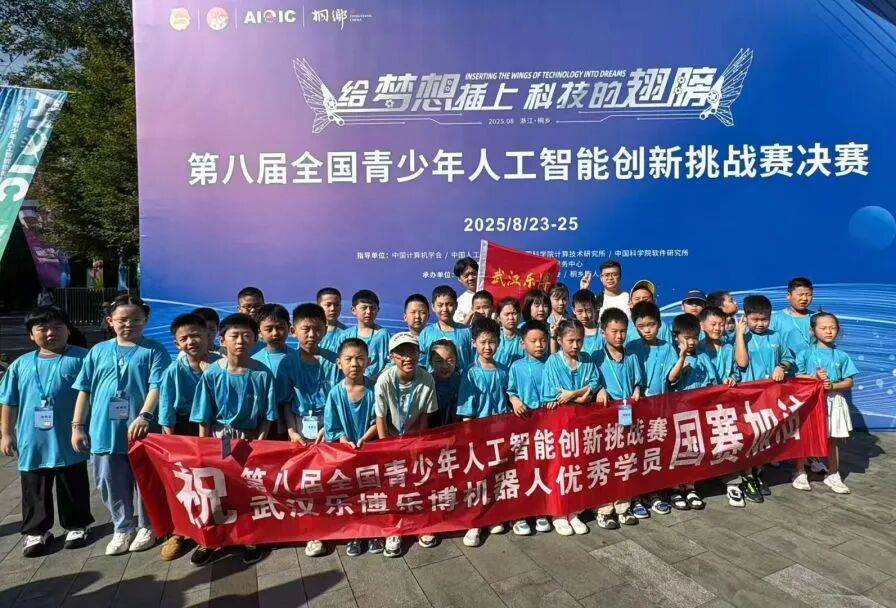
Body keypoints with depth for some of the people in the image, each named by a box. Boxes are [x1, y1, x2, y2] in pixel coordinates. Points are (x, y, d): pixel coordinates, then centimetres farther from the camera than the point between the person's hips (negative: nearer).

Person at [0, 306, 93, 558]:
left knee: (73, 487, 12)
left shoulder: (81, 358, -7)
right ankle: (36, 531, 30)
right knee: (34, 490, 14)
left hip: (69, 442, -3)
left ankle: (76, 526, 29)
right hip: (32, 443, 3)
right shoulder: (21, 365, 4)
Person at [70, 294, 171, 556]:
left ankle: (146, 526, 28)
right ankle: (123, 528, 31)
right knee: (110, 483, 13)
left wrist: (144, 416, -26)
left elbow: (157, 386, -13)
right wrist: (77, 426, 7)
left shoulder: (154, 351, -4)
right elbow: (84, 389, 10)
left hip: (140, 431, -3)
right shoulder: (99, 351, 8)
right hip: (105, 432, 4)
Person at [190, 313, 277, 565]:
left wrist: (258, 442, -10)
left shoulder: (263, 373, -11)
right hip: (219, 437, 1)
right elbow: (204, 418, -4)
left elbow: (267, 416, -4)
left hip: (250, 438, 0)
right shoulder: (212, 374, -10)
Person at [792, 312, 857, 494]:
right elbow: (796, 376, -4)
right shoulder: (806, 353, -4)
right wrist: (814, 377, -20)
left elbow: (848, 382, 2)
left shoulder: (842, 356, 3)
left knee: (832, 439, 11)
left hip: (834, 401, 2)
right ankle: (800, 473, 17)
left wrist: (832, 385, -16)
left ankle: (833, 475, 25)